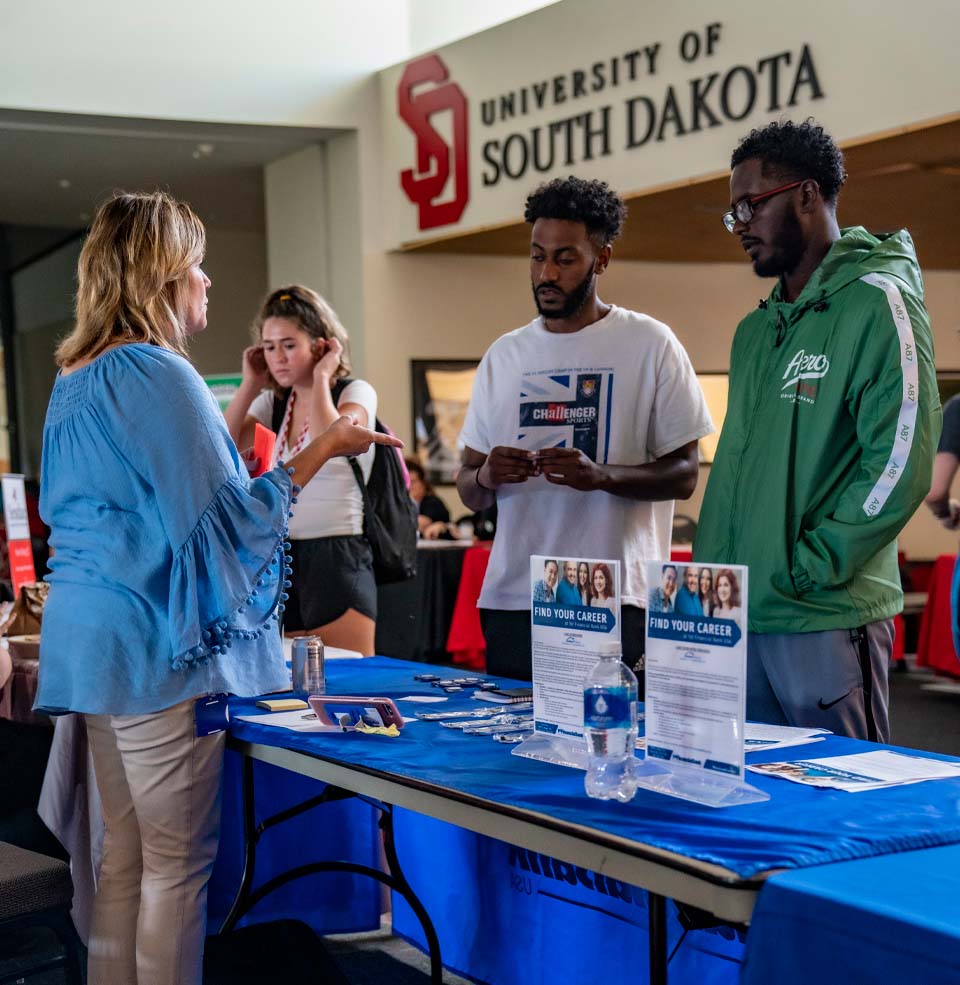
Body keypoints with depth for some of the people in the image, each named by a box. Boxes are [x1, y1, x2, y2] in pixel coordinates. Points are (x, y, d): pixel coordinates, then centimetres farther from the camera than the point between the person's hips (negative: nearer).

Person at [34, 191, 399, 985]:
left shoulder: (75, 377, 14)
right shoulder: (158, 374, -16)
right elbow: (225, 518, -17)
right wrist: (322, 451, -10)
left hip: (89, 640, 10)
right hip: (157, 643, -9)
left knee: (125, 850, 16)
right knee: (178, 860, 0)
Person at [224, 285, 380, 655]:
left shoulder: (356, 392, -3)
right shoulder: (272, 403, 12)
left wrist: (320, 377, -13)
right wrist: (250, 385, 1)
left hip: (337, 558, -5)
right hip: (281, 559, 6)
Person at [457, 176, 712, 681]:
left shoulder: (651, 344, 1)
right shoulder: (503, 355, 13)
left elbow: (683, 474, -3)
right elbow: (468, 491, 14)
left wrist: (602, 476, -20)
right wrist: (485, 476, -9)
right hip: (512, 600, 4)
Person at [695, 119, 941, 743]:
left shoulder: (877, 302, -8)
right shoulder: (756, 329, 18)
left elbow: (901, 463, -16)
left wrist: (808, 569, -15)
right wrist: (708, 575, 10)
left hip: (826, 621, -8)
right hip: (734, 619, 8)